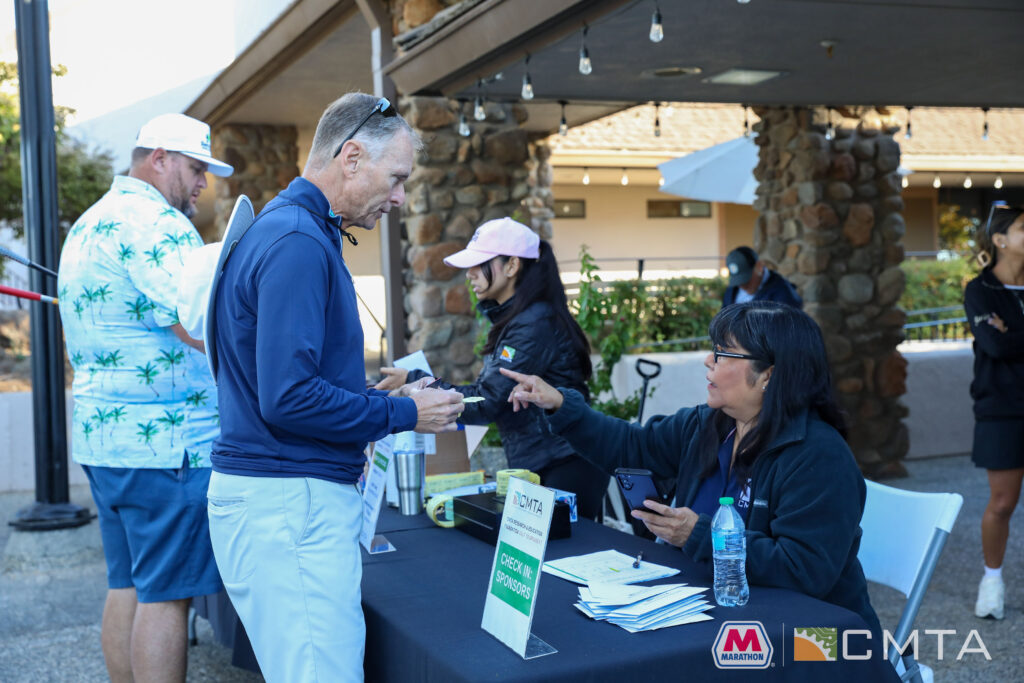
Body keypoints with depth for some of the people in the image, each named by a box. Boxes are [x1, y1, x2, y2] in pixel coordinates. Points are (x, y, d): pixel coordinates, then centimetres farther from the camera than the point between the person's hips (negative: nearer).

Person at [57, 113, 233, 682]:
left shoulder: (88, 224, 20)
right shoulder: (154, 222, -14)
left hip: (101, 431, 10)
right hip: (164, 437, -10)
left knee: (128, 586, 14)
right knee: (166, 593, -3)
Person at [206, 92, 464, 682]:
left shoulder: (290, 228, 17)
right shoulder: (298, 243, -16)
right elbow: (288, 398, -23)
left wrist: (378, 398, 15)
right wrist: (403, 414, -11)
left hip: (294, 495, 10)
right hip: (288, 501, -10)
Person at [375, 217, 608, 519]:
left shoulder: (535, 324, -18)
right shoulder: (512, 319, 13)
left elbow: (486, 401, -20)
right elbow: (491, 391, 12)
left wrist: (414, 382, -17)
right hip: (538, 469, 9)